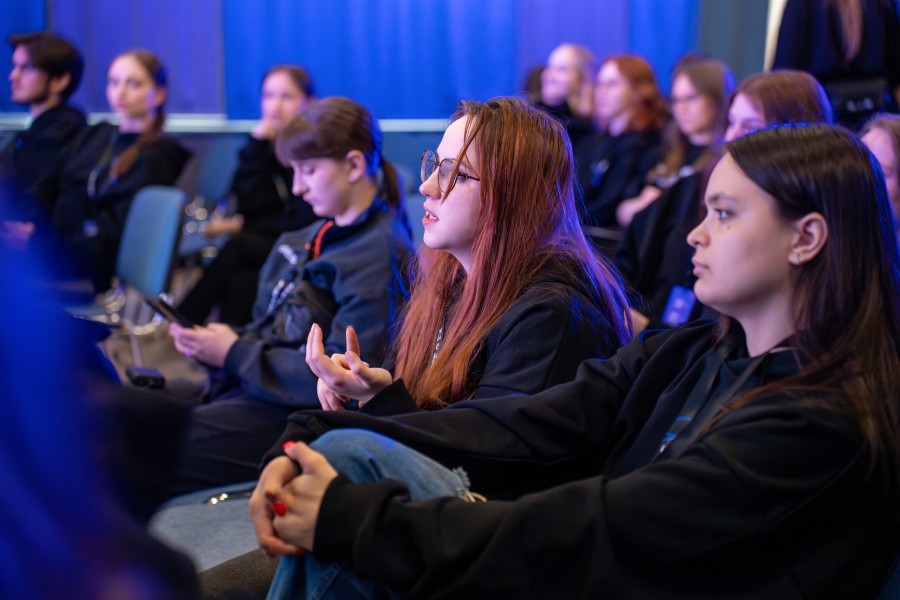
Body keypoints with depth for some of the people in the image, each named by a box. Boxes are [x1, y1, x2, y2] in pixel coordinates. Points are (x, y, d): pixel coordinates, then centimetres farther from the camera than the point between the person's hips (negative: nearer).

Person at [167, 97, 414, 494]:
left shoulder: (380, 256, -13)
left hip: (295, 415, -9)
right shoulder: (318, 236, 16)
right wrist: (221, 341, 1)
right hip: (256, 385, 9)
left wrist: (235, 354, -14)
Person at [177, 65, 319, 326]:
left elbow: (303, 222, -8)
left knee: (240, 245, -28)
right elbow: (250, 206, 1)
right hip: (263, 248, 4)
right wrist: (256, 146, -4)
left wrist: (242, 226, -6)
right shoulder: (267, 144, 13)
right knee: (240, 283, -30)